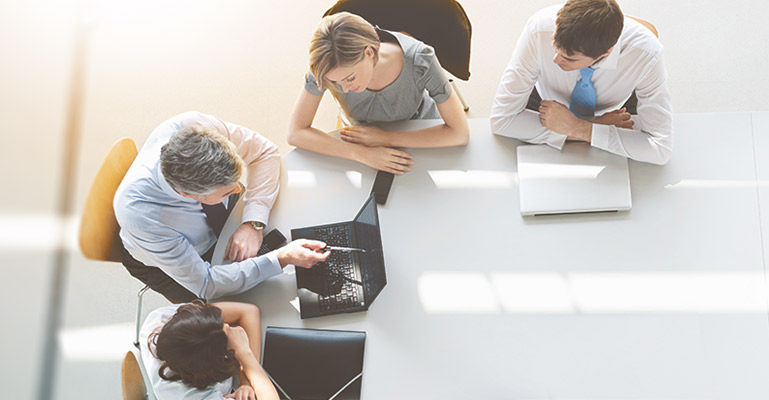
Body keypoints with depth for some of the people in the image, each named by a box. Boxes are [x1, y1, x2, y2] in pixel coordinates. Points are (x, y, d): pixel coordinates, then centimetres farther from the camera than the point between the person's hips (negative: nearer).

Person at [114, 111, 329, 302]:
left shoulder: (196, 125, -37)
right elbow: (205, 284, -32)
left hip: (217, 216, 4)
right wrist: (281, 259, -40)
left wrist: (253, 224, -29)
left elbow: (265, 152, -18)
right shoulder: (139, 214, -43)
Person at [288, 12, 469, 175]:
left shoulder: (419, 60, -36)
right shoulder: (328, 65, -32)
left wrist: (386, 138, -32)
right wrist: (362, 154, -40)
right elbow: (296, 133, -28)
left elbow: (460, 133, -28)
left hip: (422, 135, -2)